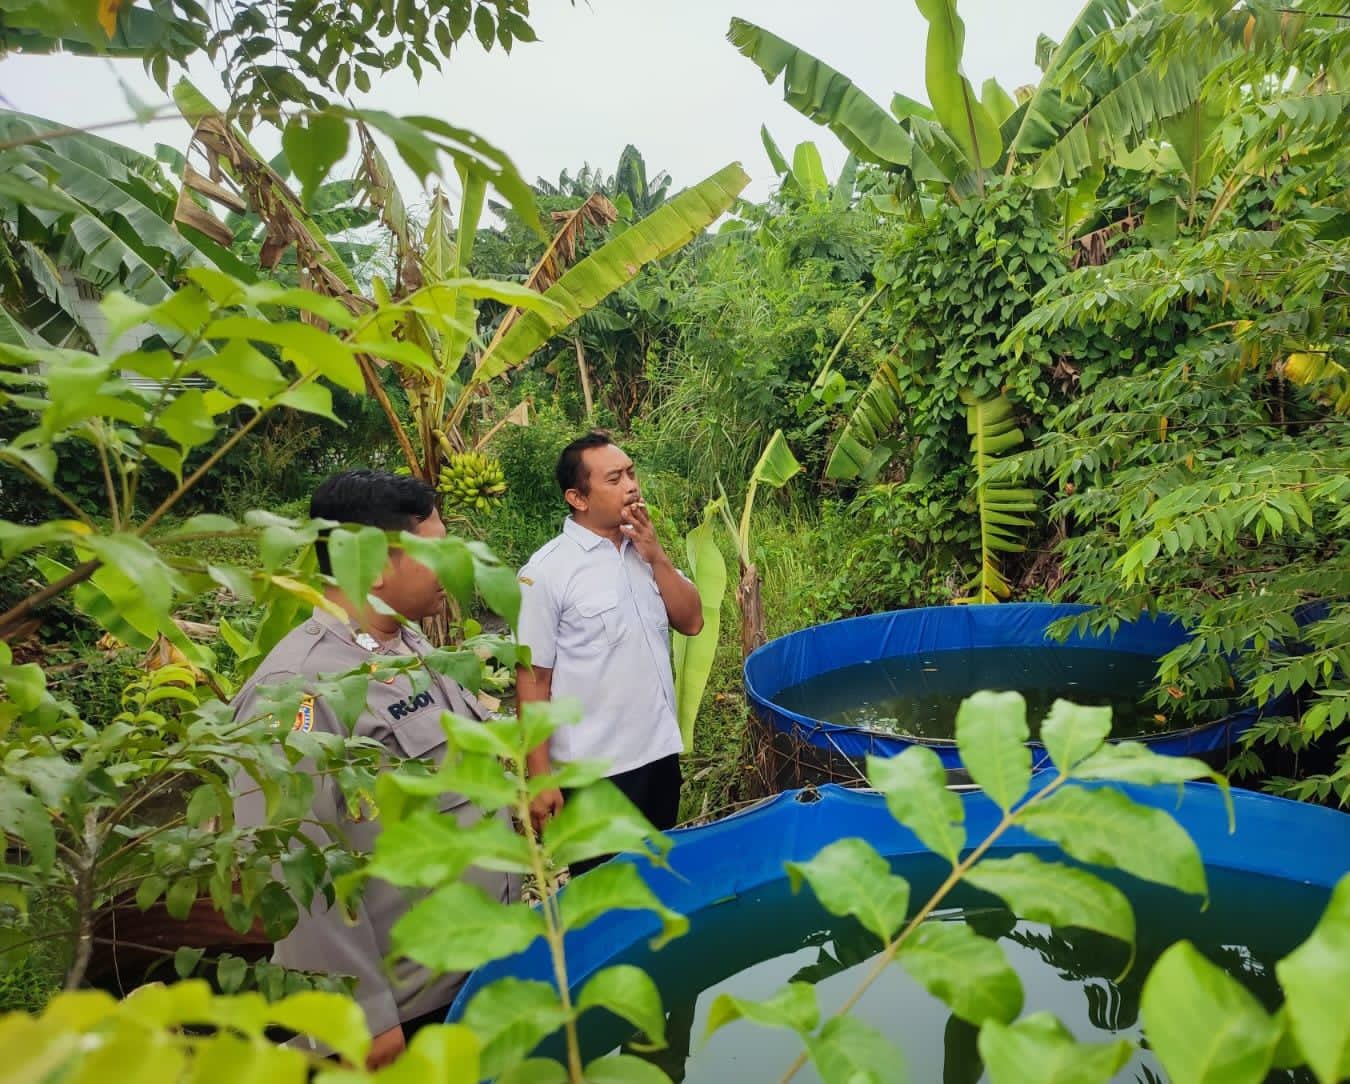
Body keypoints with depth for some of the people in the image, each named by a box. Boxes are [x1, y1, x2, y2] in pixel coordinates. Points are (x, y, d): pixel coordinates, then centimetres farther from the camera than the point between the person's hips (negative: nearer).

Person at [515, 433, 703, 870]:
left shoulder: (644, 551, 3)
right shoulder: (546, 572, -15)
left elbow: (692, 621, 1)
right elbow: (532, 679, -13)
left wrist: (657, 557, -12)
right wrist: (539, 777, -13)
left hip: (661, 751, 6)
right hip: (594, 769, -6)